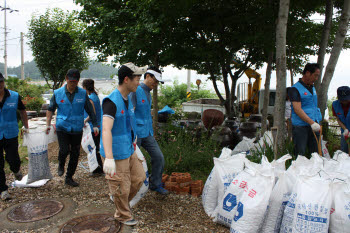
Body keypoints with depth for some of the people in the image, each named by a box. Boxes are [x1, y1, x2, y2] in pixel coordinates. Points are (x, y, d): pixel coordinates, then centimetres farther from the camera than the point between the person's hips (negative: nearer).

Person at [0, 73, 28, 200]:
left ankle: (16, 170, 38)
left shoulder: (14, 96, -1)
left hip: (11, 135, 1)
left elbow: (22, 111, 13)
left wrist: (26, 127, 12)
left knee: (13, 160, 1)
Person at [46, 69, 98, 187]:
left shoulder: (83, 93, 0)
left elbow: (90, 110, 6)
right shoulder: (58, 93, 1)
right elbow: (50, 109, 11)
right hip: (62, 127, -1)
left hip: (77, 129, 1)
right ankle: (61, 165, 21)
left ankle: (69, 178, 25)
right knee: (64, 150, -16)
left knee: (75, 154, 7)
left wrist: (95, 125, 2)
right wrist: (48, 124, 3)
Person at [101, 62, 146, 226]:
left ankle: (122, 202, 41)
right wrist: (109, 158, -42)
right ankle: (123, 215, 31)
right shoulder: (111, 101, -22)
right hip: (116, 154, -9)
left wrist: (133, 144, 27)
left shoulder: (128, 99, 8)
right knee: (122, 187, 7)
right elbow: (106, 130, -33)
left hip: (129, 151, 9)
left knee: (139, 178, 19)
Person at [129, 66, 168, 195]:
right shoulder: (136, 91, -14)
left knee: (159, 157, 7)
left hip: (147, 133, 8)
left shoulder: (148, 92, 13)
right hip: (136, 134, -8)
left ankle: (155, 185, 23)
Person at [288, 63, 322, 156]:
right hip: (301, 127, -7)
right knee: (300, 153, -4)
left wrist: (317, 123, 19)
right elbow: (298, 110, -17)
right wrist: (312, 123, -24)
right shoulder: (295, 89, -8)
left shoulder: (312, 88, 17)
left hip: (314, 125, 7)